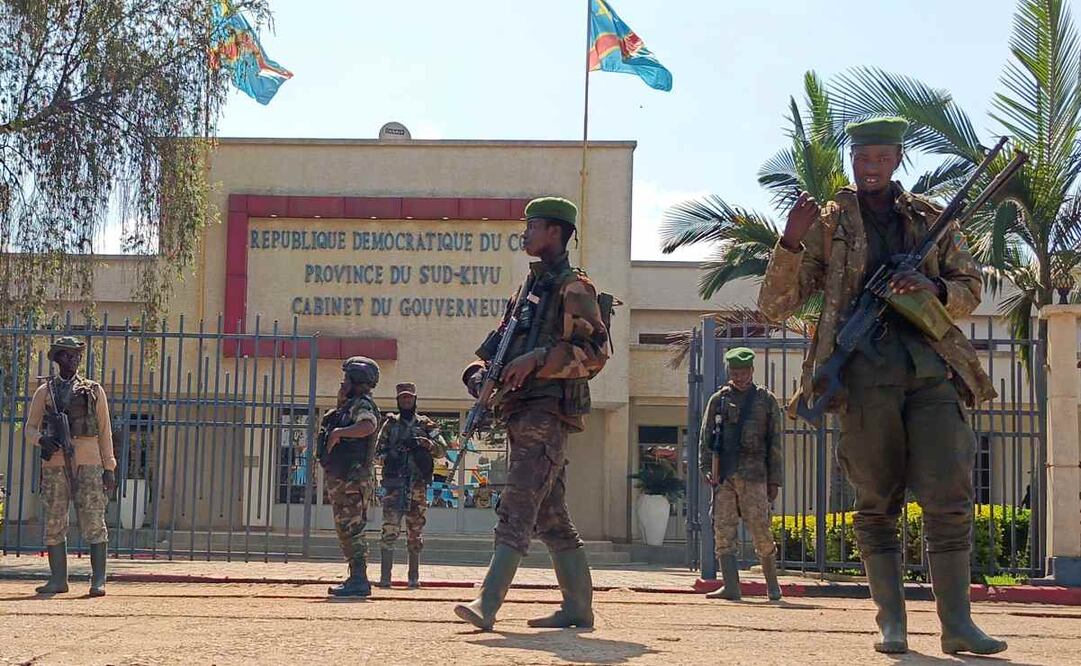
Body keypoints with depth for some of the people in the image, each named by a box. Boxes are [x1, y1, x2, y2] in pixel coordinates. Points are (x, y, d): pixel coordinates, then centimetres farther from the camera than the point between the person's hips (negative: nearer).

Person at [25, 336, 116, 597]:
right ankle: (58, 579, 11)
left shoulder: (94, 390, 12)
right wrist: (42, 439, -10)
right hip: (54, 464, 2)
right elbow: (30, 428, 14)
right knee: (54, 523, 3)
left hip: (87, 462, -2)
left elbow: (105, 431, 10)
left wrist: (109, 467, 4)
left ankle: (99, 580, -5)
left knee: (94, 521, -7)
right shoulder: (44, 392, 13)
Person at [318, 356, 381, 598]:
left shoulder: (362, 405, -10)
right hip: (340, 479, 11)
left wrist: (339, 432, -29)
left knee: (351, 530, -11)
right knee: (345, 530, 13)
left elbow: (368, 426, -30)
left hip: (352, 479, -11)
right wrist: (340, 402, 21)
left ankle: (359, 580, -11)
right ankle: (356, 578, 17)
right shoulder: (348, 407, 22)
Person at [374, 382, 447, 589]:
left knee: (415, 533, 4)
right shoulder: (390, 424, 13)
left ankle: (414, 577, 11)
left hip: (418, 484, 0)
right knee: (390, 529, -9)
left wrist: (427, 443, -15)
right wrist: (388, 457, -8)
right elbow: (378, 451, 13)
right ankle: (385, 576, -9)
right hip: (393, 481, 0)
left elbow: (442, 450, 4)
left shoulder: (426, 425, 11)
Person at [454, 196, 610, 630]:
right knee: (551, 517, 10)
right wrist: (481, 373, 5)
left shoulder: (573, 288, -4)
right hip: (522, 412, 9)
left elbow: (594, 352, -13)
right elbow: (500, 343, 25)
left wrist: (537, 359, -20)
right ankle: (578, 607, 16)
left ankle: (487, 604, -23)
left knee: (517, 508, -16)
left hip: (548, 411, -9)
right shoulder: (530, 288, 23)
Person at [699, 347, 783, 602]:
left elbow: (775, 444, 9)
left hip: (754, 475, -2)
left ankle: (772, 584, 14)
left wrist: (774, 480, 4)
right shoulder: (718, 399, 13)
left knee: (760, 531, -3)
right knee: (723, 531, -4)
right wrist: (706, 468, -3)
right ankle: (731, 587, -2)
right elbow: (706, 436, 11)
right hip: (724, 475, 2)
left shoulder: (766, 400, 10)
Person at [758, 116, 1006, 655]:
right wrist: (791, 239, -10)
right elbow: (774, 307, 6)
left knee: (950, 496, -6)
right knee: (876, 502, 1)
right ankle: (891, 623, 7)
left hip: (931, 367, 1)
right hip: (865, 372, -1)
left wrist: (930, 288, -4)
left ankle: (956, 623, -1)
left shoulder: (932, 220, 16)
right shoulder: (827, 224, 11)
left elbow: (970, 291, 19)